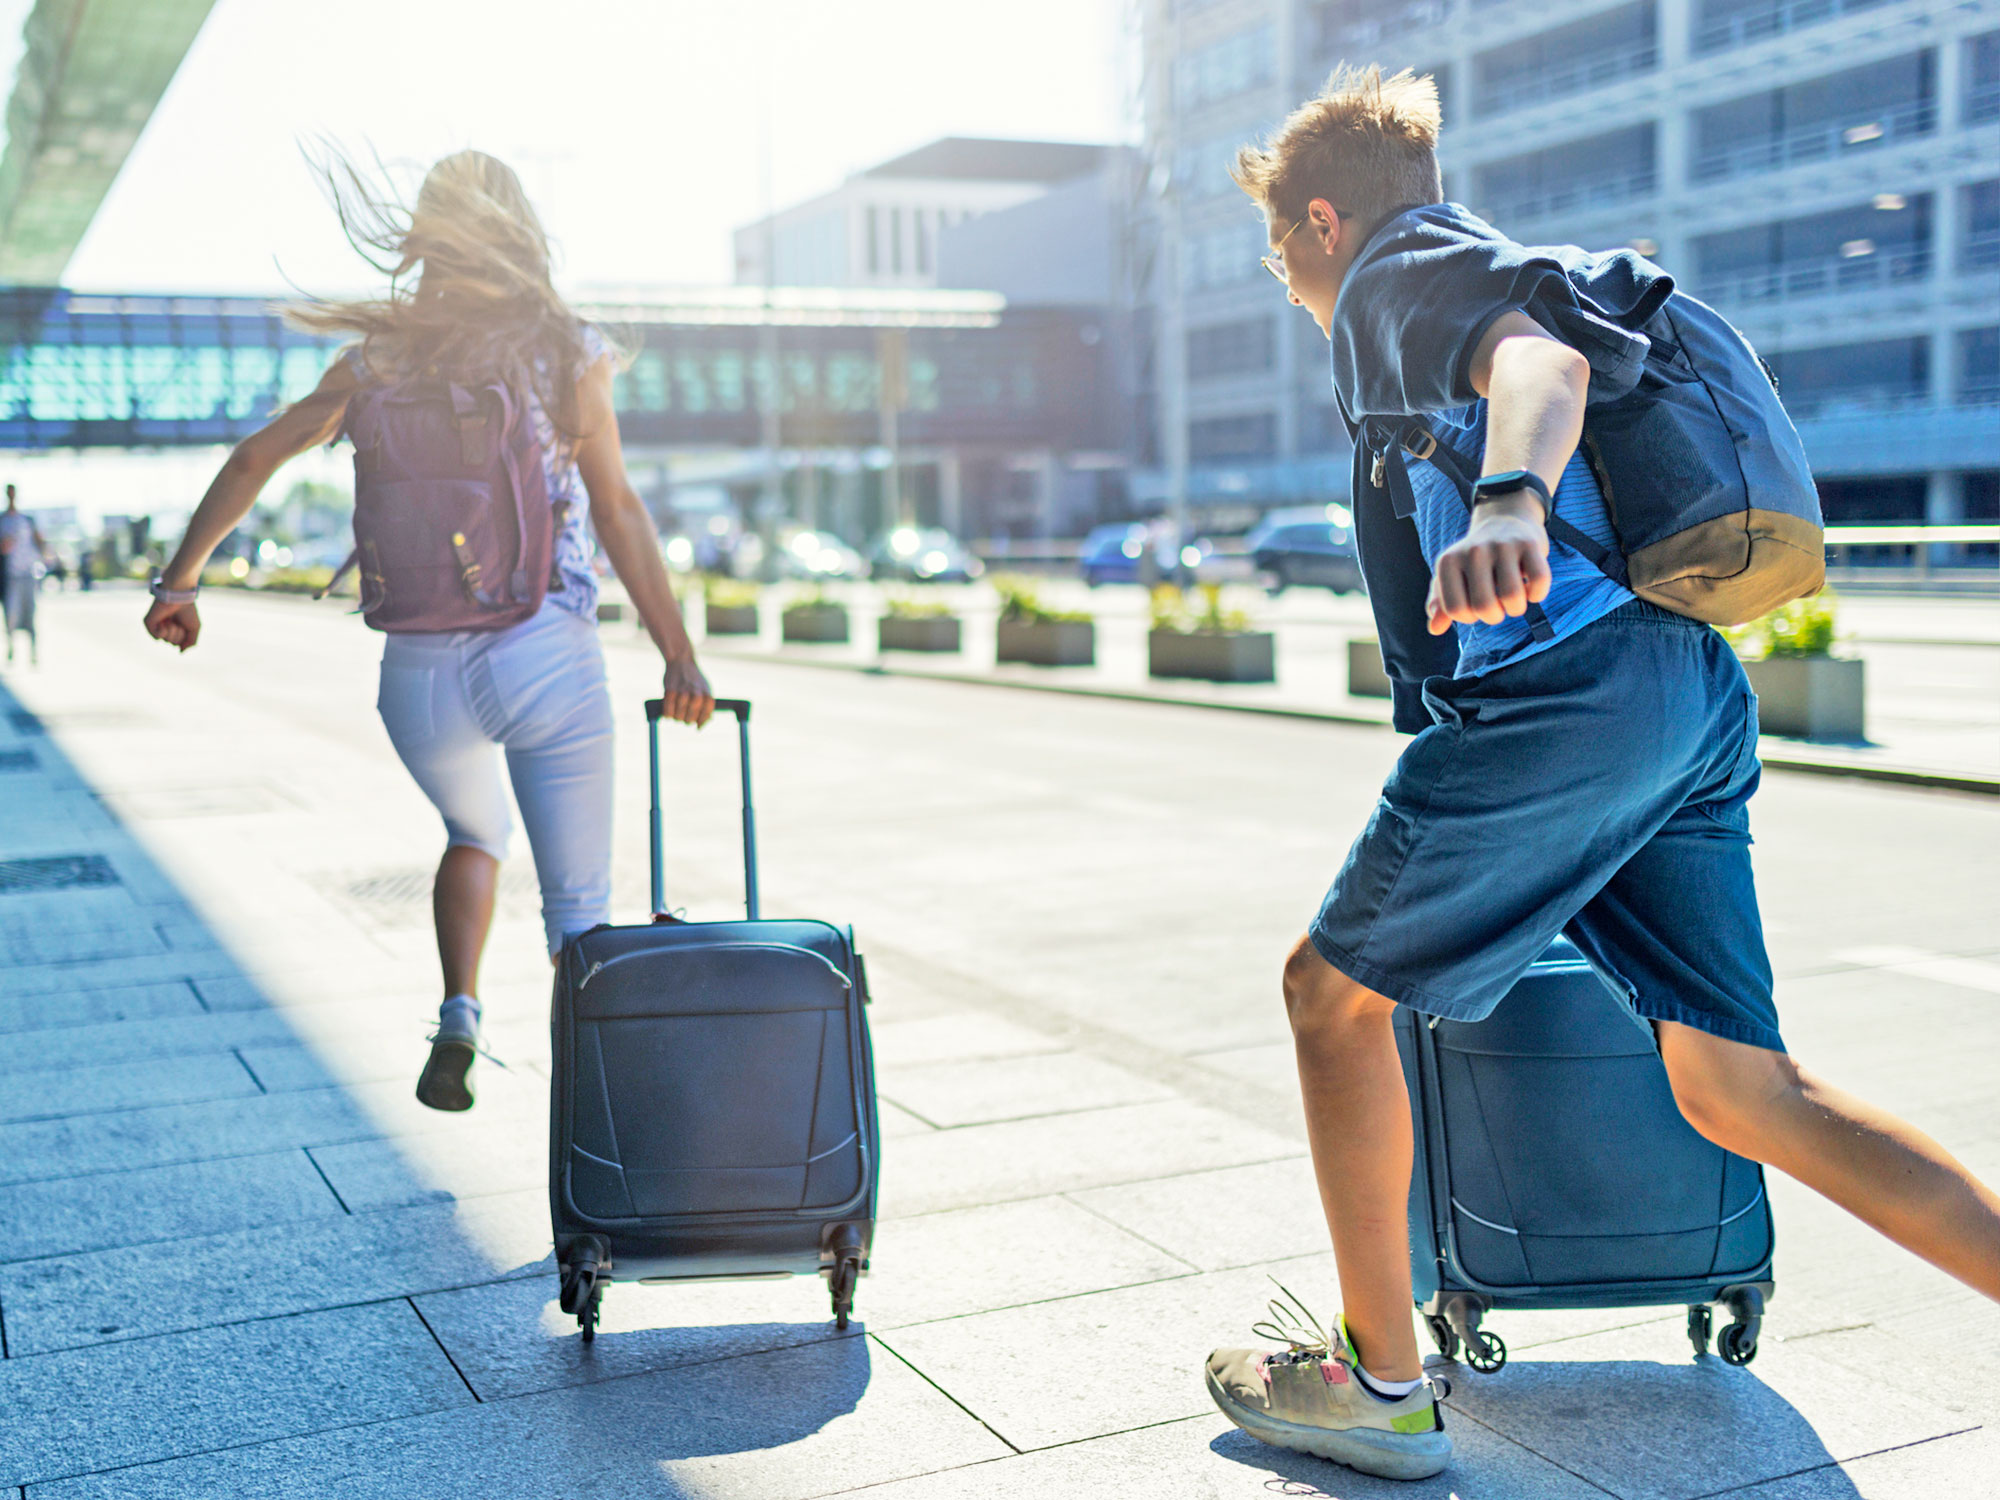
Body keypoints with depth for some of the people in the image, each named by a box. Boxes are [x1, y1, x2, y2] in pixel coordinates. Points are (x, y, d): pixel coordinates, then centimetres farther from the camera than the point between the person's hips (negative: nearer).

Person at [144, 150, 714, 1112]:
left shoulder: (385, 357, 7)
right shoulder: (568, 349, 0)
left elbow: (254, 458, 11)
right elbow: (617, 513, -6)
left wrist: (180, 579, 21)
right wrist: (678, 655, -4)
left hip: (421, 670, 3)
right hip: (548, 655, -3)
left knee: (475, 835, 31)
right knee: (578, 905, 6)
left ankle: (458, 1024, 16)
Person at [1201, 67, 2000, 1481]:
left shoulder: (1396, 268, 3)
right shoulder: (1496, 267, 30)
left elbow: (1536, 363, -20)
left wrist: (1505, 499, -41)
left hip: (1569, 681, -9)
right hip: (1696, 690, 9)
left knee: (1333, 991, 6)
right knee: (1741, 1087, 7)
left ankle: (1379, 1384, 13)